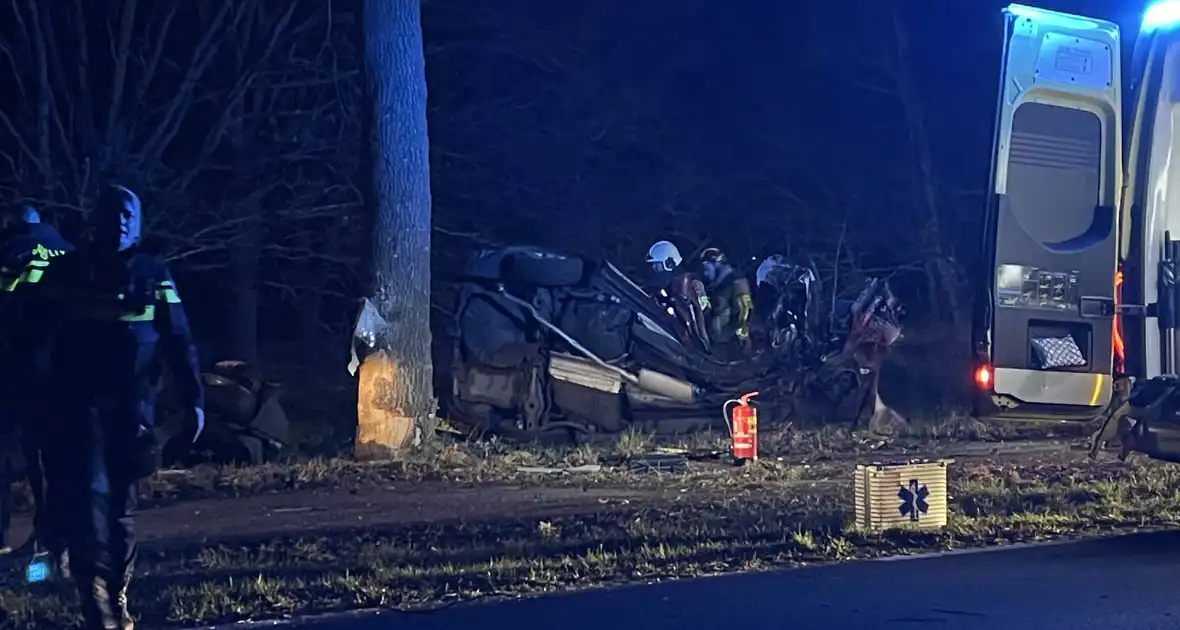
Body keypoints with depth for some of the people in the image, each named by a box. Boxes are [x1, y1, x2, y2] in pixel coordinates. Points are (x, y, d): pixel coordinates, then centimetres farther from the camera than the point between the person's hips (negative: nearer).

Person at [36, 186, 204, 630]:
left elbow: (178, 343, 5)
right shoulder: (67, 272, 5)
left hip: (132, 407, 2)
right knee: (88, 494, -13)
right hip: (78, 404, -2)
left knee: (122, 502, 8)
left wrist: (193, 400, -2)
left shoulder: (153, 275, 6)